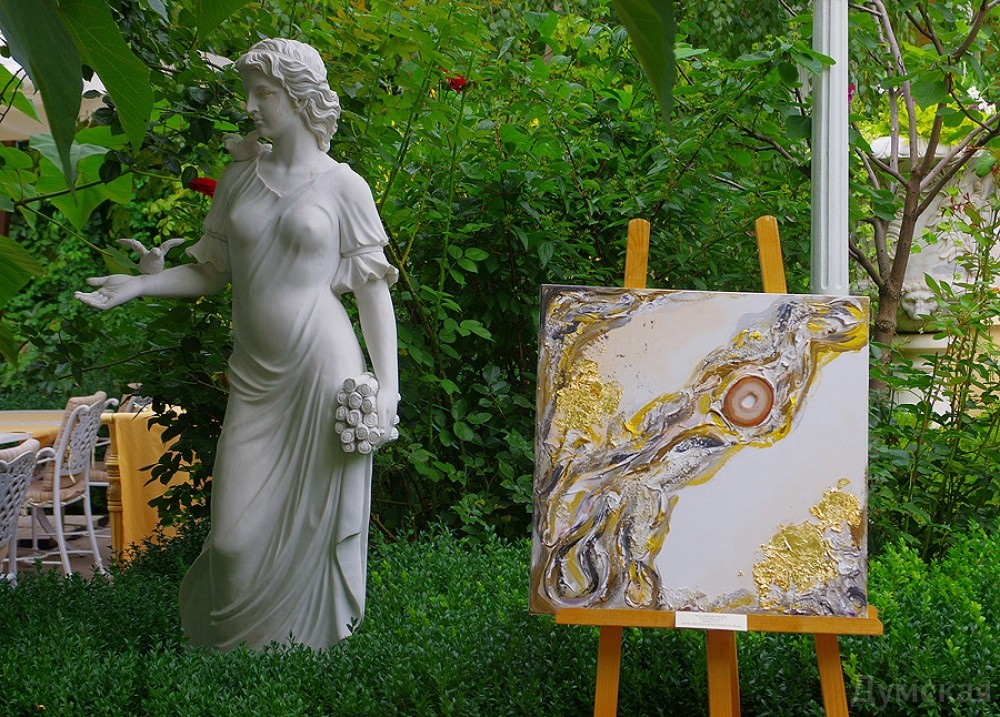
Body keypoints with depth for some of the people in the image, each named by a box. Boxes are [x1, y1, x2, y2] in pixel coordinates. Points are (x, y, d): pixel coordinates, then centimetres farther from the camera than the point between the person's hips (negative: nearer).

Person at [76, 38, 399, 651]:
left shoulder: (343, 186, 0)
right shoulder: (240, 177, 11)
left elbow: (372, 287, 0)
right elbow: (213, 271, 15)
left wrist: (387, 384, -7)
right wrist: (140, 285, 0)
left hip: (324, 370, -3)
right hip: (255, 376, 4)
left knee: (317, 527, 1)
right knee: (237, 538, 0)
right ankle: (233, 646, 23)